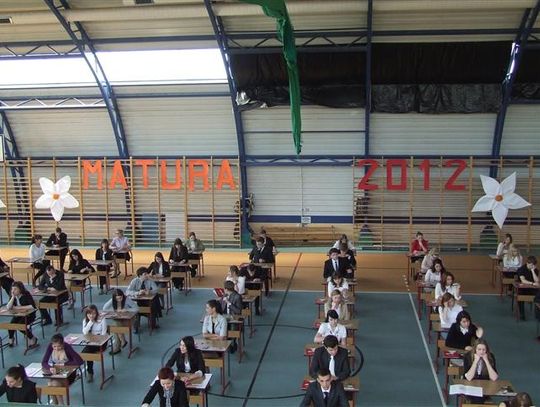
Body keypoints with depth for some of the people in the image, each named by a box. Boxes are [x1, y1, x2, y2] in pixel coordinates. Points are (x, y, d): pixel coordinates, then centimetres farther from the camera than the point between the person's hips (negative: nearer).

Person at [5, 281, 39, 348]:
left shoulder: (26, 295, -17)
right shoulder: (13, 296, -1)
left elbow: (32, 306, -28)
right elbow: (8, 307, -13)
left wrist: (19, 307, -24)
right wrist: (13, 297, -21)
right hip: (18, 315, 5)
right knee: (11, 324, -21)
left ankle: (32, 339, -3)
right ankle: (11, 339, 9)